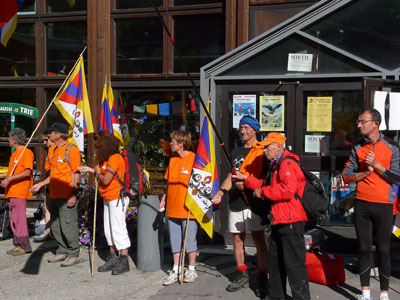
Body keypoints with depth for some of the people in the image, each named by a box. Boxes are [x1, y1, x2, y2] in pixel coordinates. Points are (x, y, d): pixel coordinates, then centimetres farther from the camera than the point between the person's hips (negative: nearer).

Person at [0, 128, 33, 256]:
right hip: (11, 191, 10)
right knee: (13, 219, 11)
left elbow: (27, 172, -20)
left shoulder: (26, 152, -10)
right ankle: (18, 244, 18)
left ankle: (25, 246, -2)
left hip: (20, 191, -10)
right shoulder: (15, 153, 19)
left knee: (19, 218, -9)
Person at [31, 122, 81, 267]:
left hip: (67, 196, -9)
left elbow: (77, 174, -14)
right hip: (54, 195, 9)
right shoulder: (56, 151, 18)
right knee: (55, 226, 13)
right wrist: (41, 184, 18)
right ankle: (62, 252, 24)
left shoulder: (71, 149, -10)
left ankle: (73, 255, 4)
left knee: (68, 225, -5)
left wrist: (73, 195, -19)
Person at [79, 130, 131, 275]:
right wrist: (91, 170, 10)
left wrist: (98, 172, -4)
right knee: (109, 230, 13)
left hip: (117, 199, -10)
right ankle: (113, 258, 23)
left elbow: (106, 180, -21)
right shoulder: (106, 158, 13)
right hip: (108, 199, 10)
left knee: (119, 230, -5)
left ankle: (124, 261, 2)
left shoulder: (115, 158, -18)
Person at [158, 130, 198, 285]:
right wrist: (164, 199, 13)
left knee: (189, 239, 3)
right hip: (172, 208, 7)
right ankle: (176, 270, 21)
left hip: (188, 208, -6)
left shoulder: (194, 159, -10)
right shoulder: (173, 160, 11)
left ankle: (192, 270, 18)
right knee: (175, 240, 11)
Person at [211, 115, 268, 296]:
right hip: (235, 201, 6)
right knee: (237, 239, 10)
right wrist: (221, 191, 6)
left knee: (259, 240, -7)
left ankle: (262, 279, -2)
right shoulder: (236, 152, 19)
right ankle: (241, 275, 23)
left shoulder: (261, 151, -1)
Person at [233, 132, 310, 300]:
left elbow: (288, 190, -28)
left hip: (290, 221, -11)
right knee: (275, 260, 19)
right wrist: (246, 179, 19)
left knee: (294, 262, -7)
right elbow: (267, 185, 28)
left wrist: (262, 192, -18)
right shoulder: (275, 166, 19)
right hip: (278, 221, 11)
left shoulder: (288, 164, -15)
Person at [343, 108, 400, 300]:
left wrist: (376, 165, -14)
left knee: (383, 250, 3)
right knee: (364, 248, 7)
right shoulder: (357, 149, 6)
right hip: (361, 204, 3)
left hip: (383, 205, -2)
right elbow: (346, 176, 3)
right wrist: (365, 173, -12)